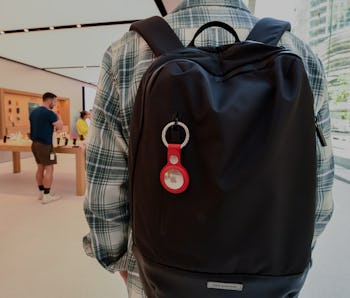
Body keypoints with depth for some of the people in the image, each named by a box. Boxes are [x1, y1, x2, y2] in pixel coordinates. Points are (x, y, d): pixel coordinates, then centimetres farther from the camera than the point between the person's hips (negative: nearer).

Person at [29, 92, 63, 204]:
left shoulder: (33, 112, 12)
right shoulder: (49, 113, -15)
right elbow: (60, 126, -8)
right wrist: (58, 117, 7)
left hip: (35, 143, 9)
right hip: (45, 144, -9)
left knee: (40, 167, 14)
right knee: (49, 169, -3)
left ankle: (42, 192, 22)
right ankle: (47, 196, -1)